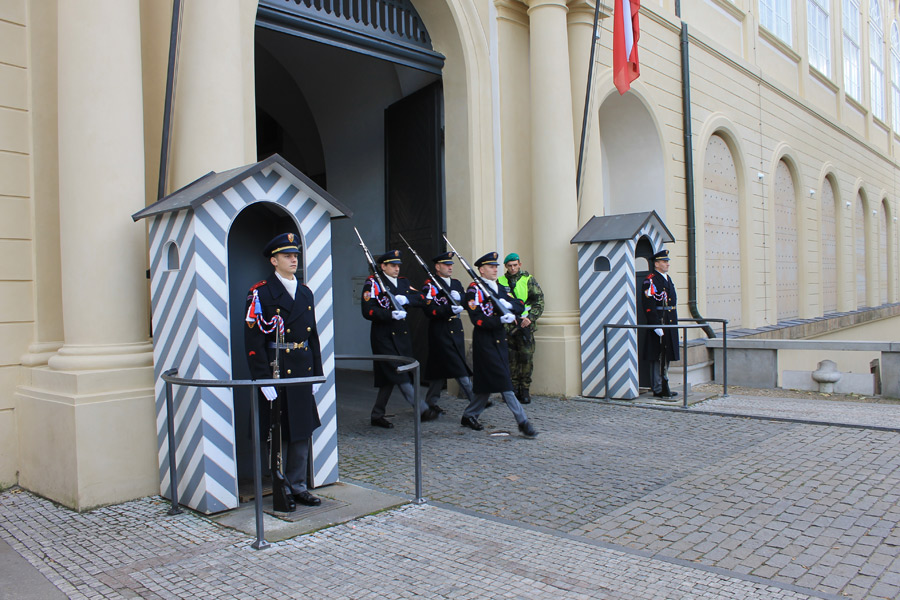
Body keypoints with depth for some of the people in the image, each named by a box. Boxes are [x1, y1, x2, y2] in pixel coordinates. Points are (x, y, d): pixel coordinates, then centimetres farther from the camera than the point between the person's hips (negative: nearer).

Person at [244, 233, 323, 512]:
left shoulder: (305, 293, 13)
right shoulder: (261, 293, -7)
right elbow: (253, 340, -12)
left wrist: (316, 373, 11)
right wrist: (263, 380, -17)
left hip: (303, 372, 6)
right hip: (277, 373, -6)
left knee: (302, 433, 12)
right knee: (280, 435, 3)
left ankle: (297, 485, 25)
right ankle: (281, 491, 16)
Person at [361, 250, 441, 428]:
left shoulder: (403, 282, 15)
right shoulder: (373, 283, -4)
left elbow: (421, 299, 3)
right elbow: (368, 311, -14)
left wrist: (406, 299, -16)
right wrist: (390, 314, -25)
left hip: (402, 336, 7)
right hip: (384, 337, -7)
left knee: (390, 378, 10)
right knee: (399, 374, -9)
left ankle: (377, 415, 20)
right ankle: (422, 409, -7)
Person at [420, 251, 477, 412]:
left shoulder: (456, 283, 15)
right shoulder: (430, 285, -7)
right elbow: (430, 311, -17)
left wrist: (459, 298, -12)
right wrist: (450, 310, -26)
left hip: (456, 330, 8)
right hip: (441, 332, -7)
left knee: (442, 368, 11)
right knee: (458, 367, -9)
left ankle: (431, 401, 21)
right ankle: (474, 400, -8)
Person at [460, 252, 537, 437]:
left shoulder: (500, 288, 15)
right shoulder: (474, 289, -8)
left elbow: (520, 306, 8)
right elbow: (477, 319, -17)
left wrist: (508, 305, -13)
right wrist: (501, 320, -25)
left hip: (499, 341, 8)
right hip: (484, 341, -8)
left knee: (488, 384, 12)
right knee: (503, 381, -9)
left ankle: (469, 416, 26)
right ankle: (522, 421, -7)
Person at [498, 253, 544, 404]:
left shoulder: (528, 280, 4)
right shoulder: (500, 281, 9)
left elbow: (539, 301, 3)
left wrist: (530, 317, -10)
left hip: (525, 324, -1)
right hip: (507, 325, 2)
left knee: (526, 357, -3)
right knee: (510, 357, 2)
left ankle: (525, 390, 6)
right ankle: (513, 389, 12)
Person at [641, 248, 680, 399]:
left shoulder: (668, 279, 17)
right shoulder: (650, 281, -12)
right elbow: (648, 306, -19)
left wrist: (674, 322, 20)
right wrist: (656, 325, -23)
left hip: (670, 325, 9)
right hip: (658, 324, -9)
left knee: (666, 357, 15)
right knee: (658, 358, -3)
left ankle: (664, 387, 23)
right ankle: (658, 390, 3)